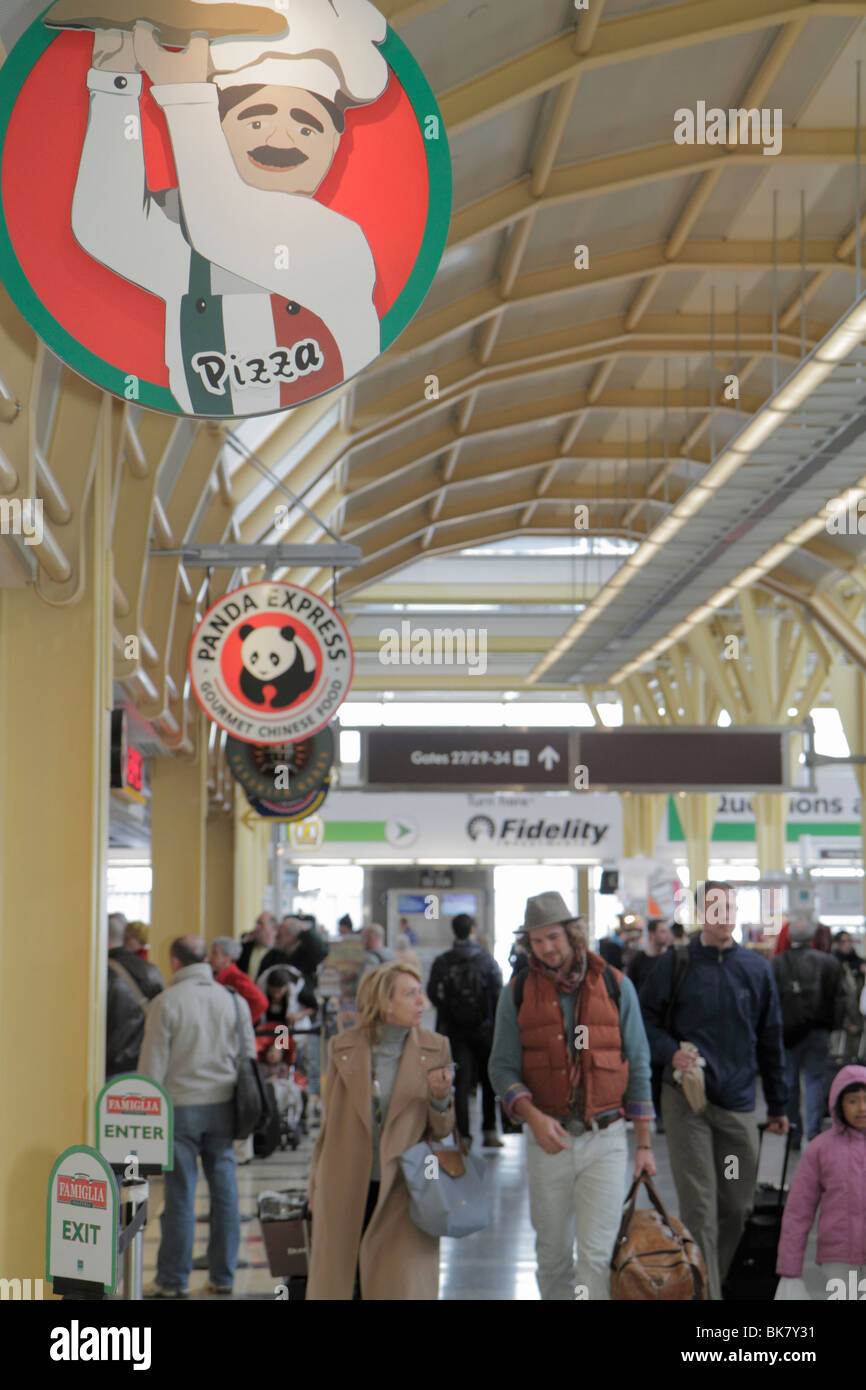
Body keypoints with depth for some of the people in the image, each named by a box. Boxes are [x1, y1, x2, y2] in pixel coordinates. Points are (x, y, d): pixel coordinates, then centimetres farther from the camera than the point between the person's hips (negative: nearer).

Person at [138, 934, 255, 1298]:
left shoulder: (166, 1002, -7)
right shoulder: (233, 1000, 5)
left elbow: (153, 1064, -6)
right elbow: (249, 1055, 11)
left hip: (181, 1105, -3)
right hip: (223, 1104, 3)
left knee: (181, 1192, 1)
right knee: (224, 1189, 8)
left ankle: (174, 1279, 9)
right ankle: (223, 1275, 13)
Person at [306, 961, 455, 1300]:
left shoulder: (434, 1049, 2)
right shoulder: (342, 1047, 2)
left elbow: (441, 1130, 4)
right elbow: (330, 1122, 10)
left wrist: (440, 1098, -17)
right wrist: (316, 1189, 10)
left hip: (403, 1191, -1)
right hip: (346, 1190, 1)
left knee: (403, 1287, -5)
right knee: (335, 1284, 4)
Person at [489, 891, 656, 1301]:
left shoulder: (615, 986, 1)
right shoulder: (518, 992, 2)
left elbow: (638, 1066, 5)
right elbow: (502, 1068, 1)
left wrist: (644, 1143, 2)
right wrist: (534, 1117, -18)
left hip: (605, 1138, -1)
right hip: (548, 1138, 2)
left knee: (597, 1253, -8)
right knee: (552, 1253, 9)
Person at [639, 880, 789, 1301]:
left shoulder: (757, 968, 8)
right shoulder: (676, 963, -1)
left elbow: (770, 1041, 14)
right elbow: (645, 1018, 4)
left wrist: (778, 1104, 15)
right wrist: (671, 1052, -15)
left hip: (738, 1104, 3)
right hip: (686, 1101, -3)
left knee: (736, 1207, 8)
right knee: (699, 1208, -7)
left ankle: (713, 1279, 26)